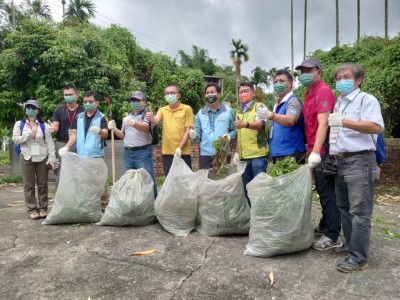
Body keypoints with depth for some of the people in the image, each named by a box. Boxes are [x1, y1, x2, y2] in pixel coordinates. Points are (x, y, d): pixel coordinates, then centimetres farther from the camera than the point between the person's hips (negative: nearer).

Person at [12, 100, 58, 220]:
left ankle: (43, 207, 13)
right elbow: (15, 139, -2)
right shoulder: (19, 124, 5)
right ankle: (32, 209, 11)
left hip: (42, 158, 0)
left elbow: (50, 143, -1)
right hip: (26, 158, 0)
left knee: (42, 184, 5)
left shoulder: (44, 126, 3)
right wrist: (28, 134, -15)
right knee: (29, 185, 3)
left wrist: (51, 159, -7)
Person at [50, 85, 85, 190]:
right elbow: (55, 128, -1)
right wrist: (52, 128, -22)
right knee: (60, 174, 3)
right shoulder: (58, 110, 5)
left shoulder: (83, 111, 4)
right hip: (62, 144, 0)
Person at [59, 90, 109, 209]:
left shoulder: (101, 117, -2)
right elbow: (74, 134, 10)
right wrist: (67, 147, -6)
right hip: (80, 155, 5)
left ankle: (104, 204, 8)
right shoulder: (79, 117, 11)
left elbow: (106, 134, -14)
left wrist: (99, 131, -38)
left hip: (96, 155, -4)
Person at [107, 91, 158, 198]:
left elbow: (145, 127, -24)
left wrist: (133, 123, -43)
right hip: (127, 153, 7)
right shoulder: (127, 117, 19)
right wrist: (114, 129, 4)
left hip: (143, 153, -6)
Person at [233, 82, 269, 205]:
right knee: (247, 187, 12)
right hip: (244, 156, 7)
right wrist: (236, 152, 12)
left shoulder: (259, 107, -2)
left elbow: (260, 124, -21)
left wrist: (245, 124, -40)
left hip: (258, 154, -7)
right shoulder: (239, 112, 18)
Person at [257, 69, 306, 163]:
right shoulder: (277, 104, 18)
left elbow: (290, 121, -31)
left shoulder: (293, 101, -10)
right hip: (277, 154, 9)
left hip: (290, 154, -9)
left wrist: (270, 115, -46)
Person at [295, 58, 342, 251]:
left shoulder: (323, 91, -12)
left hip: (322, 152, -9)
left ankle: (333, 236, 4)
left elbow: (323, 124, -21)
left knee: (327, 193, -4)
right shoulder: (309, 93, 16)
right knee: (322, 191, 18)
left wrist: (316, 151, -26)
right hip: (316, 151, 9)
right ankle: (325, 226, 31)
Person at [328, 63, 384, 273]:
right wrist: (330, 155, 15)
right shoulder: (337, 104, 19)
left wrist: (344, 121, -28)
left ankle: (358, 257, 0)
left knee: (359, 211, -6)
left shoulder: (367, 100, -4)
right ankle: (350, 244, 28)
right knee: (344, 207, 15)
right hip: (340, 162, 8)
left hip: (359, 161, -8)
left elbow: (377, 127, -20)